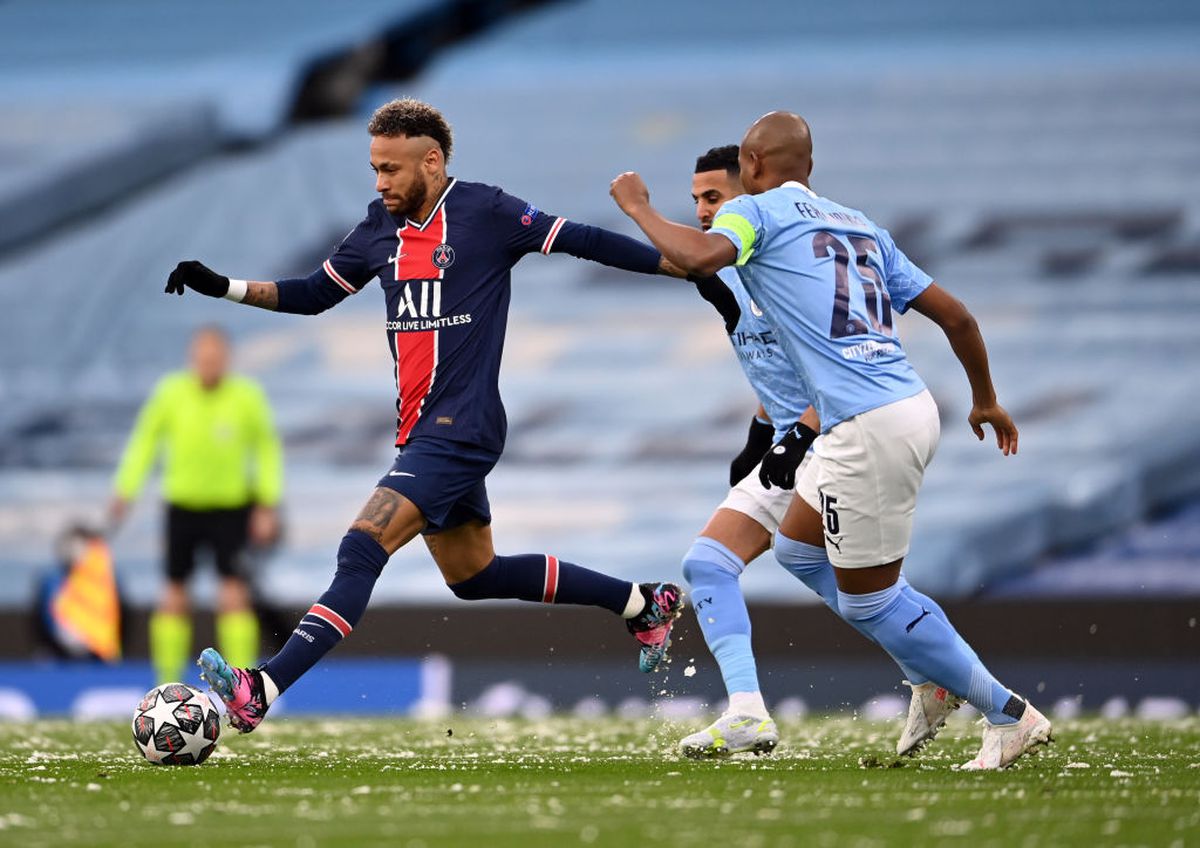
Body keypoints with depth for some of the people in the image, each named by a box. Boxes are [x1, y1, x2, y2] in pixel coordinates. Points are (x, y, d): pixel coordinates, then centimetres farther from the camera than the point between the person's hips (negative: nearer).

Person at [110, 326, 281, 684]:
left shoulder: (247, 397, -9)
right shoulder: (170, 393, -6)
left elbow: (268, 450, 2)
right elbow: (146, 439, 6)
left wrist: (267, 506, -3)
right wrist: (124, 490, 1)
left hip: (232, 506, -2)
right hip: (183, 504, 2)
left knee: (234, 596, -12)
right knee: (175, 596, 6)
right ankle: (167, 681, 18)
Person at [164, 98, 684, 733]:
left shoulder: (486, 213, -9)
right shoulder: (380, 227, 10)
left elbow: (583, 241, -5)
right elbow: (313, 294, 21)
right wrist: (223, 287, 10)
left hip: (459, 430, -9)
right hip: (421, 433, 9)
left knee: (362, 548, -20)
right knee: (472, 575, 19)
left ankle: (261, 691, -29)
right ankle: (642, 604, 32)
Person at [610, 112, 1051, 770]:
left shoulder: (757, 210, 1)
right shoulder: (859, 225, 21)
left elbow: (699, 256, -21)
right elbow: (955, 316, 20)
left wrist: (638, 208, -3)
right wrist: (985, 401, 34)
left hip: (870, 428, -8)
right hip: (911, 407, 8)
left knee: (869, 602, 2)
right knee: (801, 543, 23)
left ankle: (1010, 716, 4)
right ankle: (936, 678, 21)